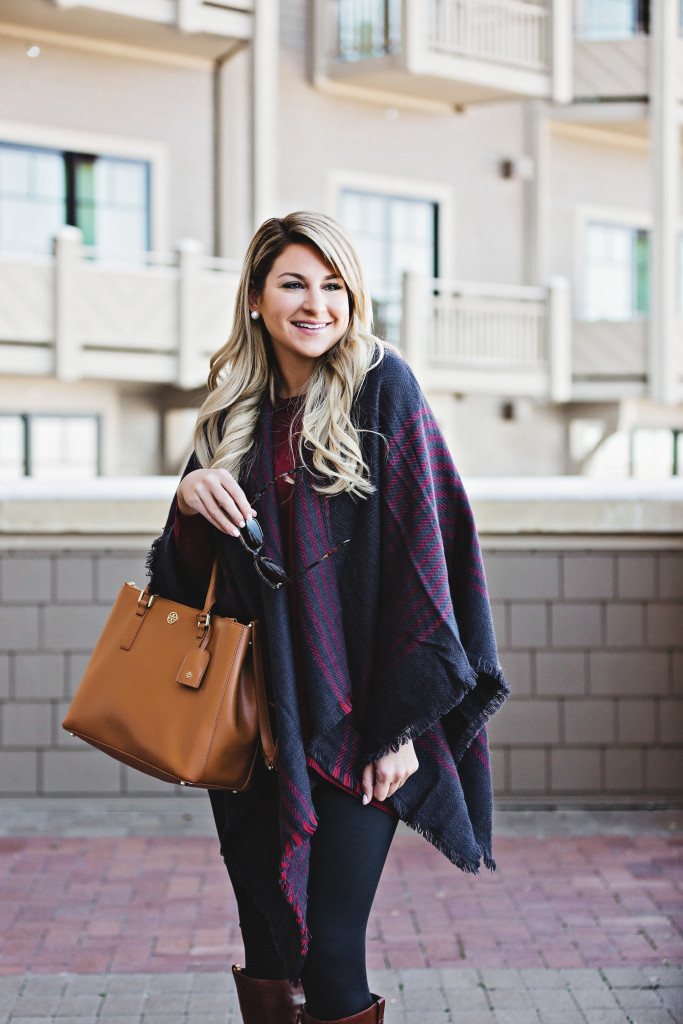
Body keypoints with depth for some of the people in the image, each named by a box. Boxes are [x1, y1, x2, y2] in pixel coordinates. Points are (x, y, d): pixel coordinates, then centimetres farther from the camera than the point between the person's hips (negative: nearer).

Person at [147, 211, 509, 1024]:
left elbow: (420, 543, -8)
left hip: (351, 720, -4)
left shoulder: (382, 388, -4)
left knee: (330, 956, -6)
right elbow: (190, 573, 13)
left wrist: (401, 722, -13)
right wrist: (189, 494, -10)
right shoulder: (235, 408, 10)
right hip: (251, 720, 4)